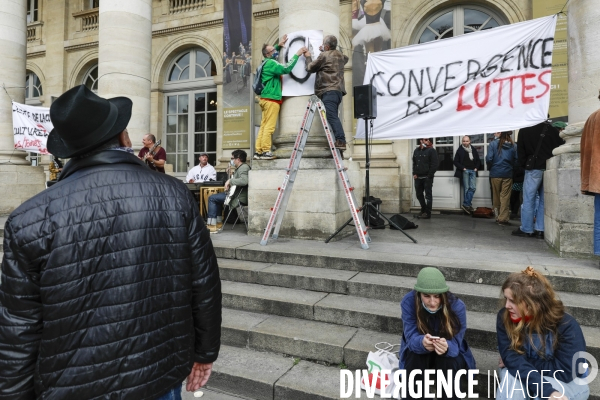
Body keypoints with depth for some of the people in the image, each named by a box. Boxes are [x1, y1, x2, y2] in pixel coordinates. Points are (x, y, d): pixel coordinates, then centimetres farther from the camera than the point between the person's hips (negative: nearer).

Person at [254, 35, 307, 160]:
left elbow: (273, 54, 42)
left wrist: (279, 45, 31)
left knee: (264, 126, 7)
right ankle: (265, 151, -10)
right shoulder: (270, 63, -9)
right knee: (269, 127, -10)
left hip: (266, 99, 10)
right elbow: (286, 69, -20)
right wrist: (297, 54, -13)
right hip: (271, 99, -10)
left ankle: (258, 151, 6)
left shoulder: (266, 63, 19)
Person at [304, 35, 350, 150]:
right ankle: (340, 141, 3)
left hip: (329, 91, -8)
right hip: (338, 90, 9)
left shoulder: (324, 56, -1)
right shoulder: (340, 55, 21)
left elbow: (310, 68, 8)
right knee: (333, 116, 9)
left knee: (332, 116, -16)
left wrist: (308, 57, 29)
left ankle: (340, 141, -26)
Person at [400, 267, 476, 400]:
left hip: (450, 352, 0)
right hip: (418, 349, 0)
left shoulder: (457, 306, -25)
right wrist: (422, 342, -52)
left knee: (448, 361, -31)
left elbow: (455, 342, -27)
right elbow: (411, 336, -28)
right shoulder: (409, 301, -26)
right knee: (414, 358, -31)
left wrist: (446, 347, -51)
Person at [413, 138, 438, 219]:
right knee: (419, 194, 13)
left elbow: (434, 164, -10)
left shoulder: (431, 150, -5)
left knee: (428, 195, 0)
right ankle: (423, 209, 30)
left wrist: (429, 175, -13)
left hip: (427, 177, -6)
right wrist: (414, 173, 6)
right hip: (418, 177, 6)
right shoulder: (416, 151, 12)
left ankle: (428, 213, 6)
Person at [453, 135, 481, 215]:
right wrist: (462, 168, -9)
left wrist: (476, 167, 5)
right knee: (466, 188, -3)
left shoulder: (473, 150, 14)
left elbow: (478, 160, 20)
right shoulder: (460, 150, 3)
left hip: (473, 171, 3)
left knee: (473, 188, -7)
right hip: (464, 171, -3)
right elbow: (456, 162, 1)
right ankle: (468, 205, 2)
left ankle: (466, 204, -2)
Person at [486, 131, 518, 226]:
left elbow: (489, 159, -10)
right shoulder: (513, 146, -1)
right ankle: (503, 219, 3)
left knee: (496, 196, 12)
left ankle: (498, 217, 21)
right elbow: (515, 160, -2)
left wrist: (490, 168, 8)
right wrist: (510, 167, 16)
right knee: (505, 197, 3)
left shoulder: (493, 144, -6)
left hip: (495, 173, 0)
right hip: (508, 174, 0)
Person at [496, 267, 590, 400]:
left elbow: (565, 372, -23)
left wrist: (520, 362, -20)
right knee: (511, 376, -32)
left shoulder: (567, 325, -25)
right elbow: (510, 356, -27)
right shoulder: (504, 317, -19)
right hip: (521, 374, 2)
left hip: (569, 383, -1)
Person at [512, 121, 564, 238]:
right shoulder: (552, 130, 5)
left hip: (533, 168, -3)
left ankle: (526, 229, 4)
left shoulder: (524, 130, -1)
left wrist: (524, 165, 9)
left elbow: (521, 152, 0)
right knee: (544, 200, 7)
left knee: (528, 200, 1)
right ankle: (540, 230, 8)